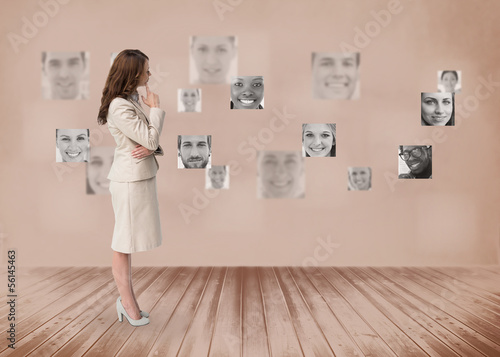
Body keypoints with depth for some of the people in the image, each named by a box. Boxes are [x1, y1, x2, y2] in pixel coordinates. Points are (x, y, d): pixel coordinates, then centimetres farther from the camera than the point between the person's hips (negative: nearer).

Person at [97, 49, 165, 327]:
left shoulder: (132, 99, 12)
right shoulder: (119, 107, -19)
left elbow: (151, 139, 11)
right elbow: (150, 138, -19)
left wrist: (151, 147, -12)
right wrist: (156, 108, -8)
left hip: (140, 176, 10)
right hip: (130, 180, -10)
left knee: (127, 241, 16)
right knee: (124, 242, 3)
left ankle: (126, 298, 28)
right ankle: (127, 301, 17)